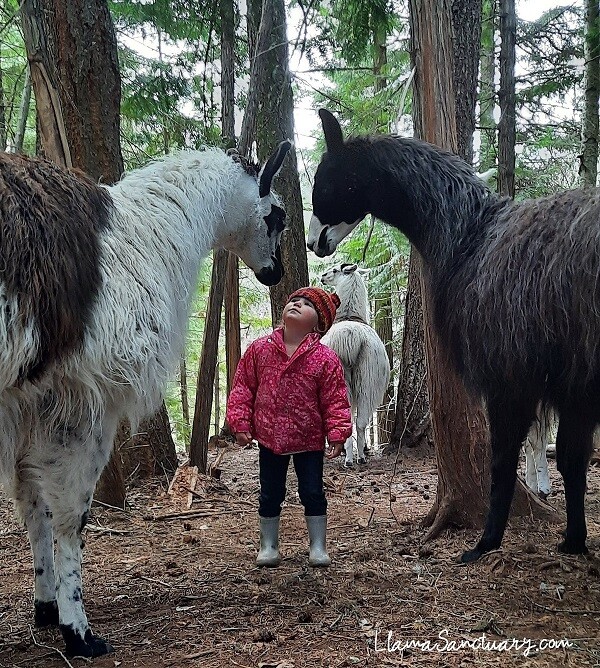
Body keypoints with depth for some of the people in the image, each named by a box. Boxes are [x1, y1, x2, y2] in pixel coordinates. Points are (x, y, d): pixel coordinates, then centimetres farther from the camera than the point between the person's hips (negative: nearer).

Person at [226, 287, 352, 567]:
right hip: (269, 437, 2)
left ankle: (318, 547, 22)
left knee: (313, 493, 7)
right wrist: (241, 423, -3)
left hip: (309, 440, -1)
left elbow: (335, 400, -7)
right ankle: (268, 546, 27)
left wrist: (336, 434, -13)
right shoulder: (259, 349, -3)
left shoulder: (325, 359, -8)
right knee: (270, 494, 12)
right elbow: (243, 388, 2)